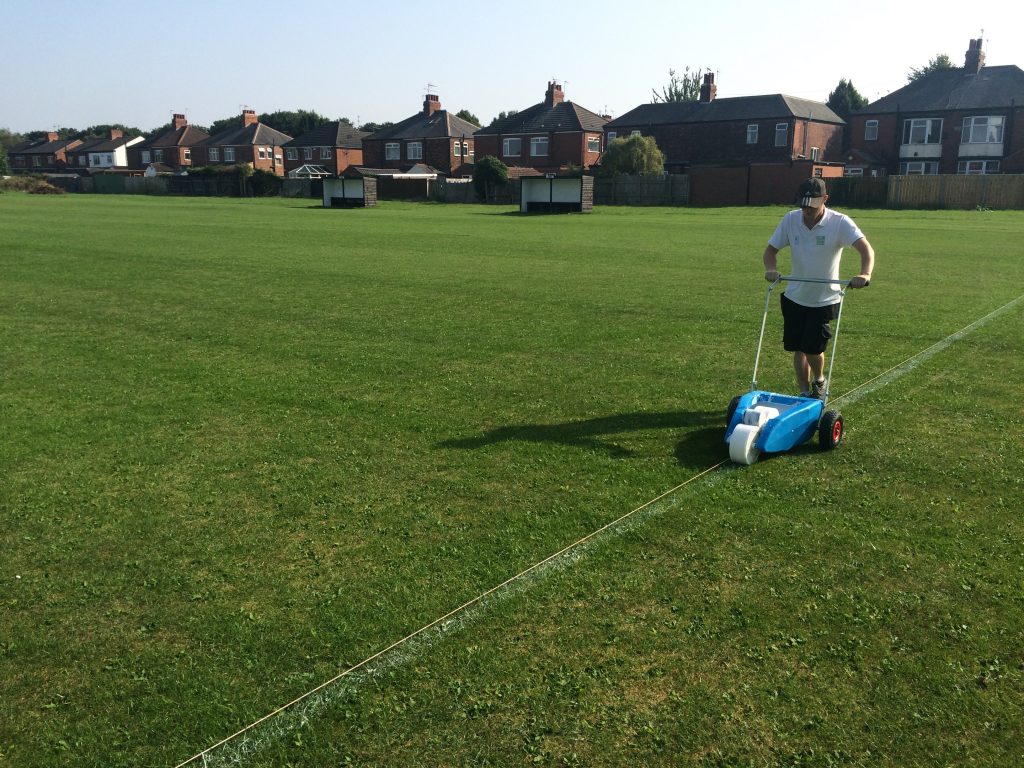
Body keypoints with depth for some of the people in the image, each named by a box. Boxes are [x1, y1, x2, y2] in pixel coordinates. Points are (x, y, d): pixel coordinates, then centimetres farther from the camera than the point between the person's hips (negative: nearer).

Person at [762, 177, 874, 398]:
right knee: (797, 348, 8)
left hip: (825, 299, -4)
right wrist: (771, 269, -22)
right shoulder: (790, 220, -7)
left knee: (813, 348, -8)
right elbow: (771, 249, 0)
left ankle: (819, 381, 24)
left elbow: (866, 249, -26)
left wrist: (865, 274, -47)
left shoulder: (840, 223, -17)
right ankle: (804, 394, 25)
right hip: (795, 297, 4)